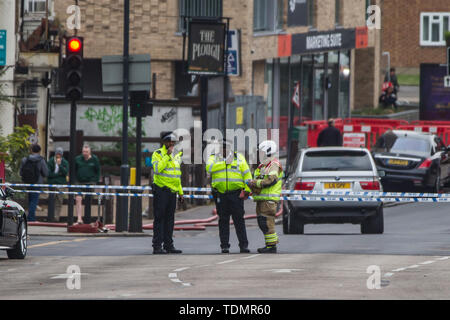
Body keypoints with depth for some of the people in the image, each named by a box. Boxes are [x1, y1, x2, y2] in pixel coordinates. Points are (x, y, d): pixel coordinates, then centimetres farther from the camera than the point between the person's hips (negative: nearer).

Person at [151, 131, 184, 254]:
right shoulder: (157, 154, -5)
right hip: (161, 191, -7)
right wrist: (167, 156, -20)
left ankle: (168, 245, 13)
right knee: (159, 218, -7)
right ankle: (157, 246, -8)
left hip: (172, 191, 7)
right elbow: (157, 169, -22)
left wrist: (180, 192, 20)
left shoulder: (176, 156, 17)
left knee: (170, 219, 9)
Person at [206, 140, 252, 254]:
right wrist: (225, 163, -14)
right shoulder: (213, 158, 10)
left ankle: (244, 245, -1)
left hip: (236, 193, -1)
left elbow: (247, 173, 6)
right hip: (220, 194, 1)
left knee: (239, 219, -3)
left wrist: (247, 189, -4)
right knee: (223, 220, 4)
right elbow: (209, 167, -12)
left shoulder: (238, 157, 10)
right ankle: (224, 246, 8)